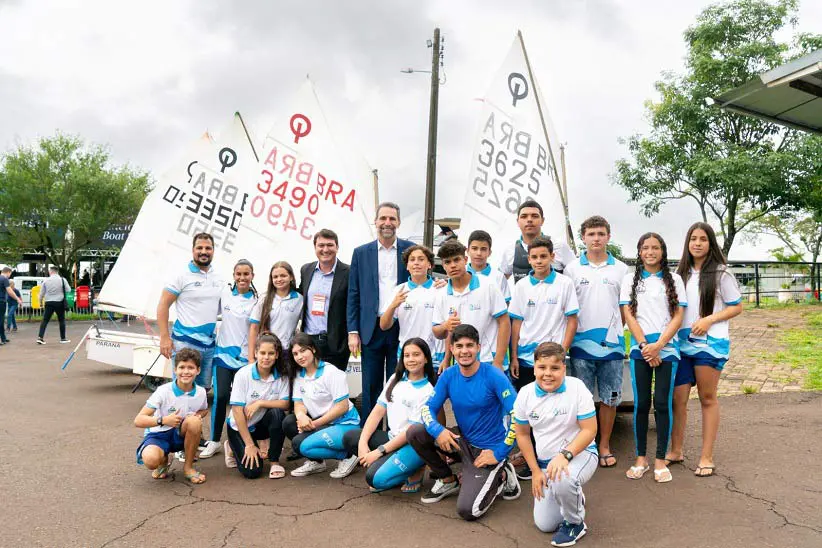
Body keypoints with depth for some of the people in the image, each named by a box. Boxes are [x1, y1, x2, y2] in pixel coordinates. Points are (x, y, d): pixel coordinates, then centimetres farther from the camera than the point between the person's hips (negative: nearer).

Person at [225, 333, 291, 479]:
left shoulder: (282, 376, -12)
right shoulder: (243, 374, -20)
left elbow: (285, 404, -16)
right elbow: (237, 411, -20)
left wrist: (260, 403, -29)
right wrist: (249, 445, -20)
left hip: (262, 424, 3)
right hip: (239, 427, -2)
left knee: (278, 414, -30)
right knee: (252, 471, -16)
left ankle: (274, 462, -12)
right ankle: (233, 448, 17)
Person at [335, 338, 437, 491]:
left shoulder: (428, 391, -13)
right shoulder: (396, 379, 6)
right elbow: (378, 411, 3)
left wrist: (379, 451, -17)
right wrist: (363, 442, -9)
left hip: (413, 445, -7)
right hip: (392, 437, 7)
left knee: (376, 478, -25)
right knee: (349, 438, -9)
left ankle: (415, 471, 1)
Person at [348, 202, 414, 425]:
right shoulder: (361, 253, 6)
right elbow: (353, 295, 6)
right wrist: (353, 332, -1)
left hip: (402, 329, -1)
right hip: (371, 329, 1)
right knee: (371, 388, 8)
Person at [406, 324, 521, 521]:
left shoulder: (493, 376, -18)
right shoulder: (448, 375, -4)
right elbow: (428, 408, -2)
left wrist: (499, 453, -20)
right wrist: (438, 430, -24)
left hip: (488, 450, -5)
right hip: (463, 442, 5)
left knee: (467, 510, -19)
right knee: (414, 432, -13)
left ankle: (500, 477, 10)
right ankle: (447, 480, 8)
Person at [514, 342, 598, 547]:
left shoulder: (577, 388, -19)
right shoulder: (525, 394, -8)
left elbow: (589, 430, -17)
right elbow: (522, 434, 3)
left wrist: (565, 455, -32)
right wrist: (535, 471, 0)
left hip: (579, 453, -4)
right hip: (545, 461, 4)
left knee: (562, 481, -39)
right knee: (544, 525, 2)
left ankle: (575, 523, -6)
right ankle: (573, 497, 35)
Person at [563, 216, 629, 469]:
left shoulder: (621, 269, 7)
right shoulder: (573, 268, 4)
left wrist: (617, 331, 5)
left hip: (612, 344, 1)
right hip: (581, 344, -1)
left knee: (610, 398, 9)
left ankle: (604, 446, 22)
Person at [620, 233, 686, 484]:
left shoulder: (673, 280, 8)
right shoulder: (630, 279, 9)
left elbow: (678, 317, 2)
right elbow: (629, 315, 2)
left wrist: (658, 345, -10)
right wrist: (644, 345, -9)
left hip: (667, 348, 0)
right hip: (640, 348, 0)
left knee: (662, 404, -1)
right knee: (641, 404, 2)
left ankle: (660, 460, 8)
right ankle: (641, 458, 12)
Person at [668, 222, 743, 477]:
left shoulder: (721, 273, -2)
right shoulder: (681, 273, 12)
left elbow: (737, 307, -1)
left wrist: (709, 320, -15)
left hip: (710, 343, -4)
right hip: (682, 342, 4)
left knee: (707, 399, 4)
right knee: (677, 398, 4)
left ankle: (707, 457, 12)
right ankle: (676, 450, 18)